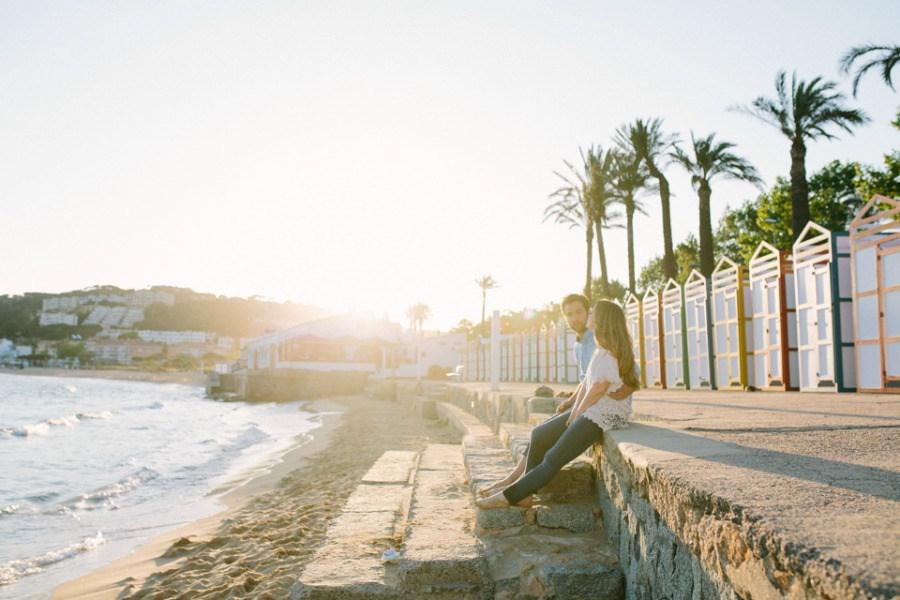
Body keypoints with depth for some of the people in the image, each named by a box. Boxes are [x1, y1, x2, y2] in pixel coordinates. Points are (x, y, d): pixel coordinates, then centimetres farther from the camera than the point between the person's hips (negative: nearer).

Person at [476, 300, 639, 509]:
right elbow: (586, 382, 15)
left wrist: (578, 411, -8)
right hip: (590, 411, 10)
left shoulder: (611, 353, -15)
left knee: (553, 459, -12)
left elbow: (600, 388, -19)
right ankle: (523, 495, 4)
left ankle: (508, 496, -8)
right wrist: (574, 409, 3)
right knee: (539, 434, 6)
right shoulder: (602, 351, 16)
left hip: (604, 415, -10)